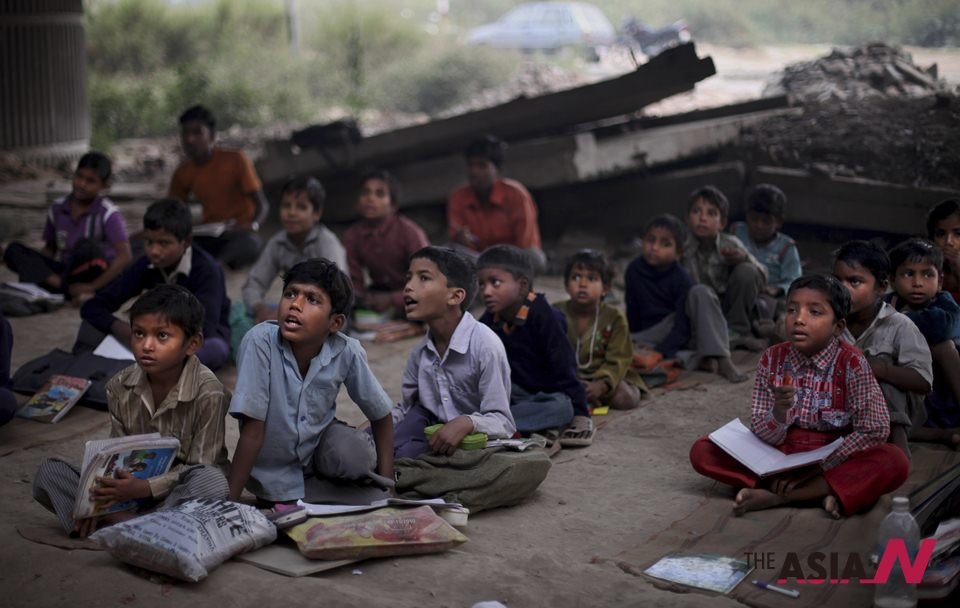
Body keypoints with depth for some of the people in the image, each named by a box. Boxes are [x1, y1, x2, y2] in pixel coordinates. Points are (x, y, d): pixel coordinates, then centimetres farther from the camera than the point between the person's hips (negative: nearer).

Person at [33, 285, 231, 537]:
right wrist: (102, 495, -18)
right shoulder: (120, 387, -3)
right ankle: (123, 520, -29)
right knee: (48, 472, -10)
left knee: (214, 483, -38)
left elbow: (201, 467, -17)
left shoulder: (209, 393, -18)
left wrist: (144, 487, -29)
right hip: (133, 484, 4)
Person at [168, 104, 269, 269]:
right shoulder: (183, 172, 3)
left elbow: (262, 204, -11)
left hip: (240, 236, -4)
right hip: (209, 238, 4)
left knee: (251, 243, -40)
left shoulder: (236, 160, -10)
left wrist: (252, 226, -32)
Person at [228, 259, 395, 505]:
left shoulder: (346, 352, -20)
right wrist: (229, 501, -24)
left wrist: (384, 483, -8)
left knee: (354, 453, -26)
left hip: (320, 448, 1)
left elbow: (381, 414, -4)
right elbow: (253, 431, -24)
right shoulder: (260, 342, -28)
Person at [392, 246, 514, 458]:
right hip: (436, 432, 6)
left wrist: (467, 423, -39)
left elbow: (503, 424, -20)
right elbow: (404, 410, 12)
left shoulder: (485, 345, -21)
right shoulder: (420, 352, 0)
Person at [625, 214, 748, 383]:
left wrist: (659, 350, -30)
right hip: (652, 334, 3)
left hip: (682, 333, -3)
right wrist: (634, 341, 2)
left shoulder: (681, 278, -16)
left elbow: (683, 326, -21)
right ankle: (698, 360, -28)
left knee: (701, 292, -29)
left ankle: (722, 359, -36)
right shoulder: (634, 271, -4)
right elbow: (632, 311, 6)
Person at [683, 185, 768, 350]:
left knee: (746, 271, -19)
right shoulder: (682, 249, -10)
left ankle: (737, 330, -8)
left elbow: (762, 278, -5)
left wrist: (745, 259, -23)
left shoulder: (730, 245, -6)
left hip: (731, 310, 2)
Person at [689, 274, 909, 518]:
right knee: (702, 451, -17)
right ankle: (820, 490, -21)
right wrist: (779, 412, -28)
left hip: (833, 460, -2)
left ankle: (777, 496, -28)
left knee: (895, 462, -31)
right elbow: (763, 436, -5)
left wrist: (821, 467, -20)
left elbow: (875, 430, -15)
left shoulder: (851, 363, -11)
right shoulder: (772, 359, -4)